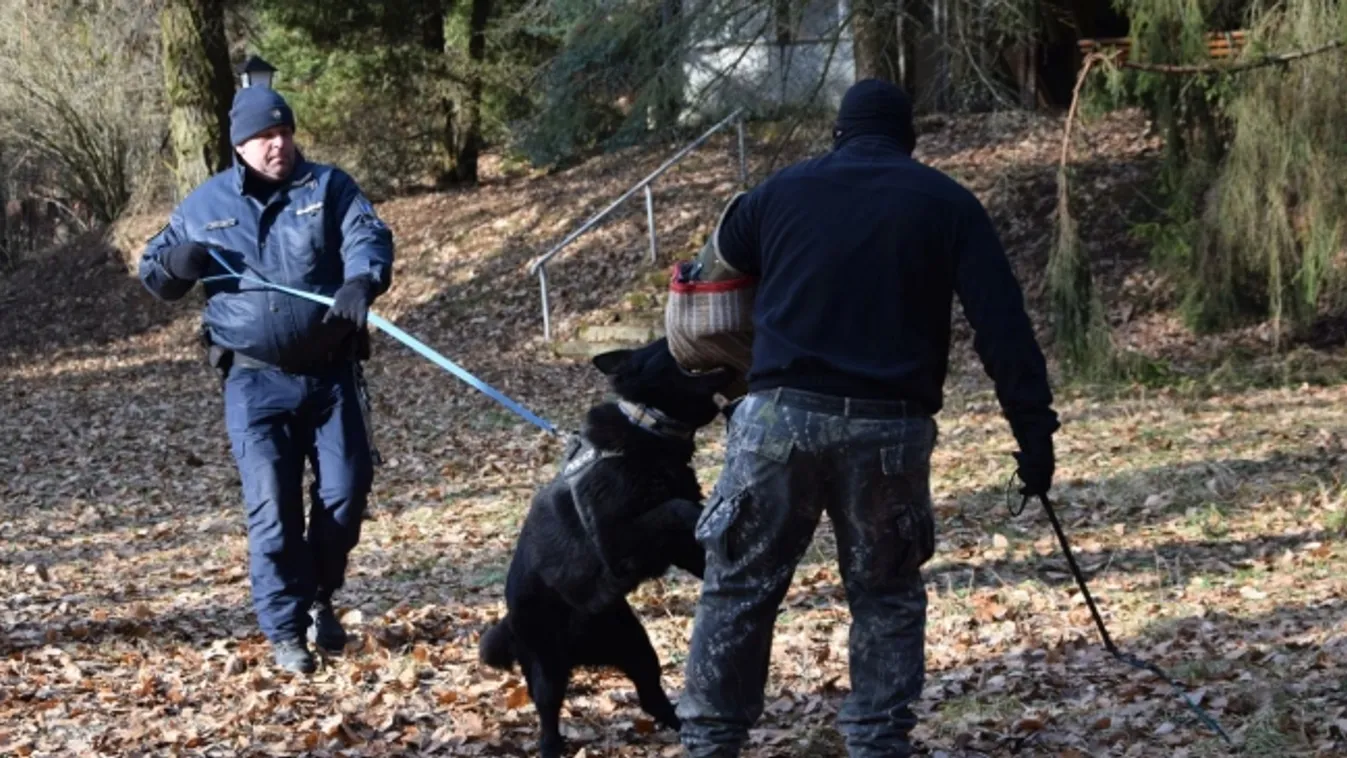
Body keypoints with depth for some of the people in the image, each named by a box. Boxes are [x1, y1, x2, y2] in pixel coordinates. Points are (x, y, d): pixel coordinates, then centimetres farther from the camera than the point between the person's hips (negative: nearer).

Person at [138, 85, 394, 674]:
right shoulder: (204, 205, 5)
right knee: (272, 506, -7)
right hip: (255, 381, -1)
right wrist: (173, 263, -12)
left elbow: (368, 236, -14)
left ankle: (319, 598, 28)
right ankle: (285, 629, 2)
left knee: (346, 490, 3)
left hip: (330, 372, 1)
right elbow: (153, 273, 14)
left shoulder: (329, 187, 2)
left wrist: (361, 281, -38)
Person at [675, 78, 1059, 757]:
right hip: (890, 426, 0)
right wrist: (1033, 428, 0)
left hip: (781, 414, 1)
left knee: (738, 588, 9)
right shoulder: (946, 203, 9)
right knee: (886, 596, 13)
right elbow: (1002, 323, 1)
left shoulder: (780, 192, 15)